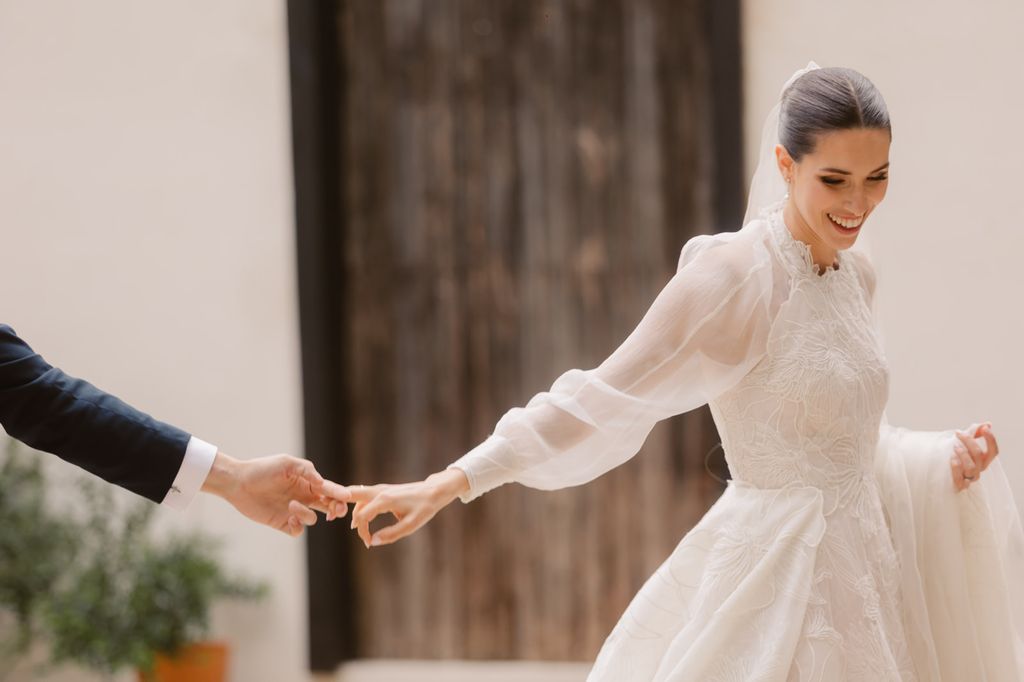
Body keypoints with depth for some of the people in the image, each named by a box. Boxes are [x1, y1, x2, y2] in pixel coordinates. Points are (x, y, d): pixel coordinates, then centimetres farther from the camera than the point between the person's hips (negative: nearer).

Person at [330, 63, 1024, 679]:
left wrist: (944, 456, 2)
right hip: (775, 577, -7)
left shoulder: (855, 272, 6)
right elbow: (602, 400, -19)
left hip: (856, 569, 7)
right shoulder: (733, 274, -17)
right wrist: (445, 485, -24)